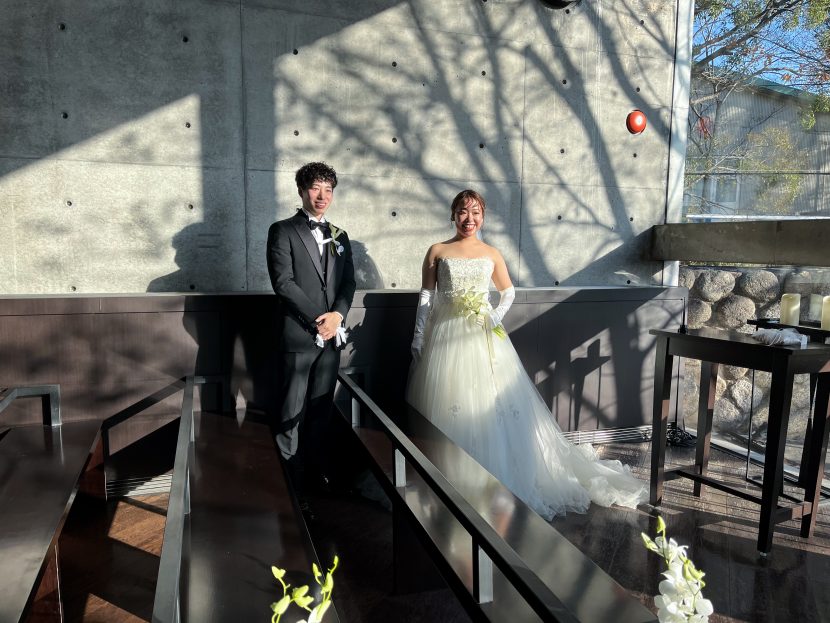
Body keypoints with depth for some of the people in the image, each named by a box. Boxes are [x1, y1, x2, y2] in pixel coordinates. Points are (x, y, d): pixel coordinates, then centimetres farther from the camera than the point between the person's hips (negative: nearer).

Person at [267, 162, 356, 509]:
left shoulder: (340, 237, 16)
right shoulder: (283, 231, -1)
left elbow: (348, 282, 10)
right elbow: (283, 282, -11)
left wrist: (337, 316, -9)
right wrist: (317, 320, -14)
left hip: (332, 334, 5)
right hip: (298, 335, -5)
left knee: (321, 408, 12)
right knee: (293, 412, 0)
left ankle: (316, 468, 24)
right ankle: (291, 481, 10)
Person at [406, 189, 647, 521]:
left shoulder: (492, 254, 7)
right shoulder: (437, 251, 3)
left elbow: (509, 291, 17)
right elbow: (426, 297, 3)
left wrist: (499, 314, -2)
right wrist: (418, 336, -1)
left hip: (484, 337, 1)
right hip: (447, 336, -1)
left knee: (496, 407, 1)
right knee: (448, 406, 1)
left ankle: (501, 480, 16)